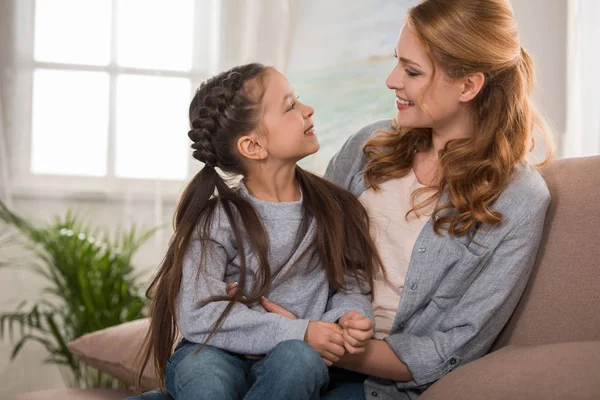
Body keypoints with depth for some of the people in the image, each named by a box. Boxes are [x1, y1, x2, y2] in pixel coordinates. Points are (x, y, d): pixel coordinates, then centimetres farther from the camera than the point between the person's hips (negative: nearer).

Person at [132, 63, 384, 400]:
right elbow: (197, 315, -18)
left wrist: (350, 316, -18)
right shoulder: (216, 221, -8)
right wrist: (296, 333, -24)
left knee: (300, 360, -33)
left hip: (293, 364, 3)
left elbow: (351, 285, 8)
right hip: (219, 358, -3)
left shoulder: (333, 208, 5)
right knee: (201, 368, -37)